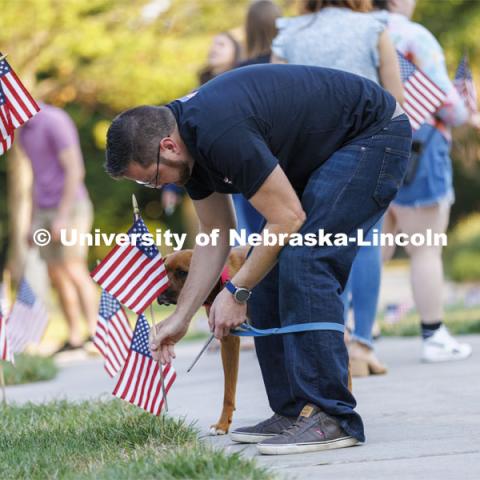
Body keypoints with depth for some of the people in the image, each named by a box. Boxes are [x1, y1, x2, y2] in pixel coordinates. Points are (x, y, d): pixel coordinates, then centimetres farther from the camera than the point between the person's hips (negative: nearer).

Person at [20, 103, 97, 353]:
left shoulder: (56, 122, -18)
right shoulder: (27, 129, 13)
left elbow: (75, 171, -21)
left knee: (74, 273, -17)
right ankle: (74, 339, 13)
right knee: (57, 277, 7)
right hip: (48, 214, 9)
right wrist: (33, 221, 18)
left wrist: (62, 217, -24)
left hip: (71, 210, -9)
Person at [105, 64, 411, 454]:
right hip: (320, 152, 10)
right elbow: (216, 234, 12)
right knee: (270, 272, 4)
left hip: (374, 134, -10)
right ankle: (295, 412, 8)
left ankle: (331, 418, -18)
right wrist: (180, 318, 10)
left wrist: (237, 291, -13)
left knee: (304, 263, -20)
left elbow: (287, 219, -24)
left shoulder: (222, 133, -30)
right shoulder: (189, 142, 1)